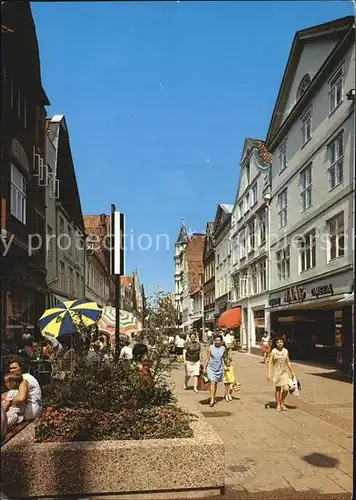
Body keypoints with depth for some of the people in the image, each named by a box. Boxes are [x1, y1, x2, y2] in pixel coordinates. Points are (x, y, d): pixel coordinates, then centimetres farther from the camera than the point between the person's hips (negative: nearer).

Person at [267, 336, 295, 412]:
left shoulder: (286, 351, 3)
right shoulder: (273, 352, -6)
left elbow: (288, 362, 13)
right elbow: (270, 363, -6)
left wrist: (292, 372, 16)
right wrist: (269, 373, -12)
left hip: (285, 372, 2)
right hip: (276, 372, -2)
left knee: (286, 389, -8)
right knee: (278, 389, 5)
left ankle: (282, 401, 19)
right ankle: (278, 405, 21)